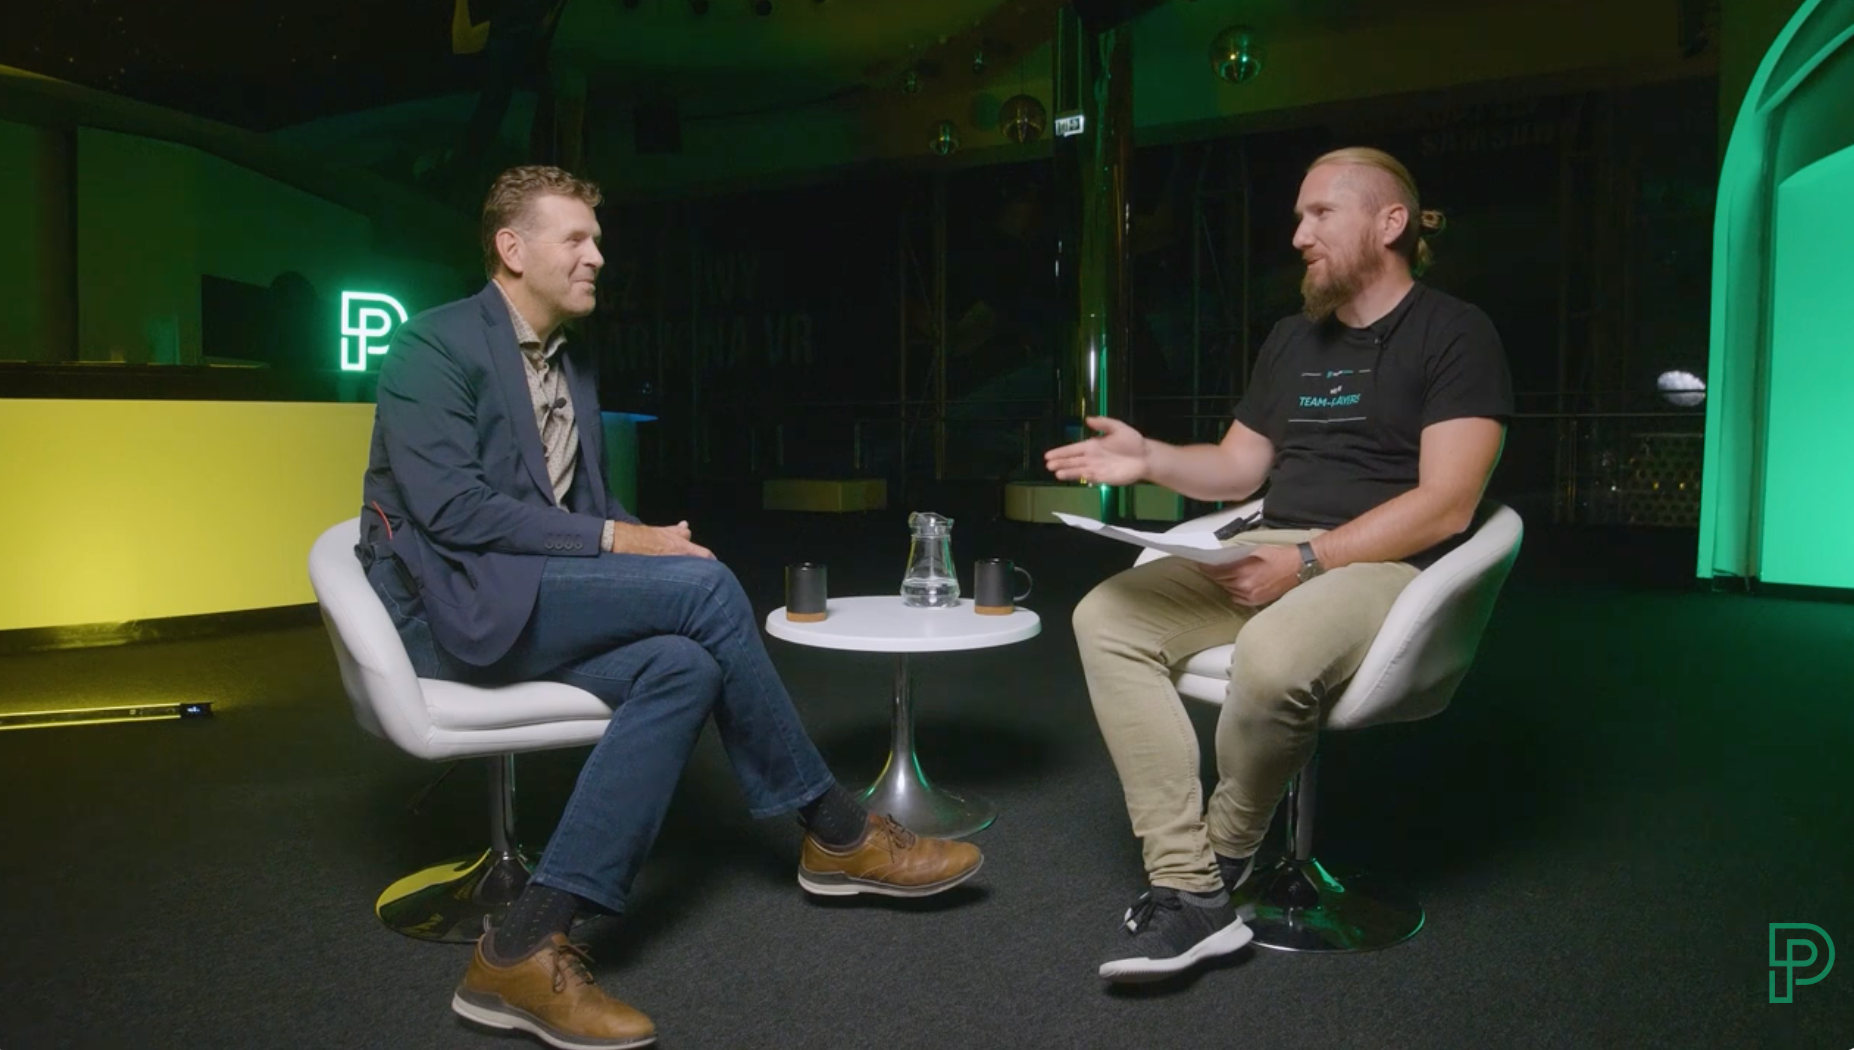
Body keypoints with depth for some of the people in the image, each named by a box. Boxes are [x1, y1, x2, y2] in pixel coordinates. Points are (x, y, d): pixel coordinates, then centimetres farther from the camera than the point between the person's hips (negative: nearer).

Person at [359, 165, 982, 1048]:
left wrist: (648, 538, -5)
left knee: (682, 664, -24)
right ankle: (837, 832, -10)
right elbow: (450, 509, -18)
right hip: (456, 604, -8)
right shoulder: (435, 346, -6)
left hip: (533, 603, 8)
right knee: (704, 587, -24)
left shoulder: (574, 369, 18)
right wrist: (615, 540, -18)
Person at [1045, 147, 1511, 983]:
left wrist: (1308, 559, -21)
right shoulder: (1292, 338, 19)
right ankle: (1186, 888, -21)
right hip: (1271, 553, 7)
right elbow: (1237, 469, 22)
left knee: (1273, 656, -39)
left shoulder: (1454, 334, -3)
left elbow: (1445, 506, -13)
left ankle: (1225, 855, -8)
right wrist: (1149, 460, 3)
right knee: (1107, 616, -17)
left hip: (1386, 567, -7)